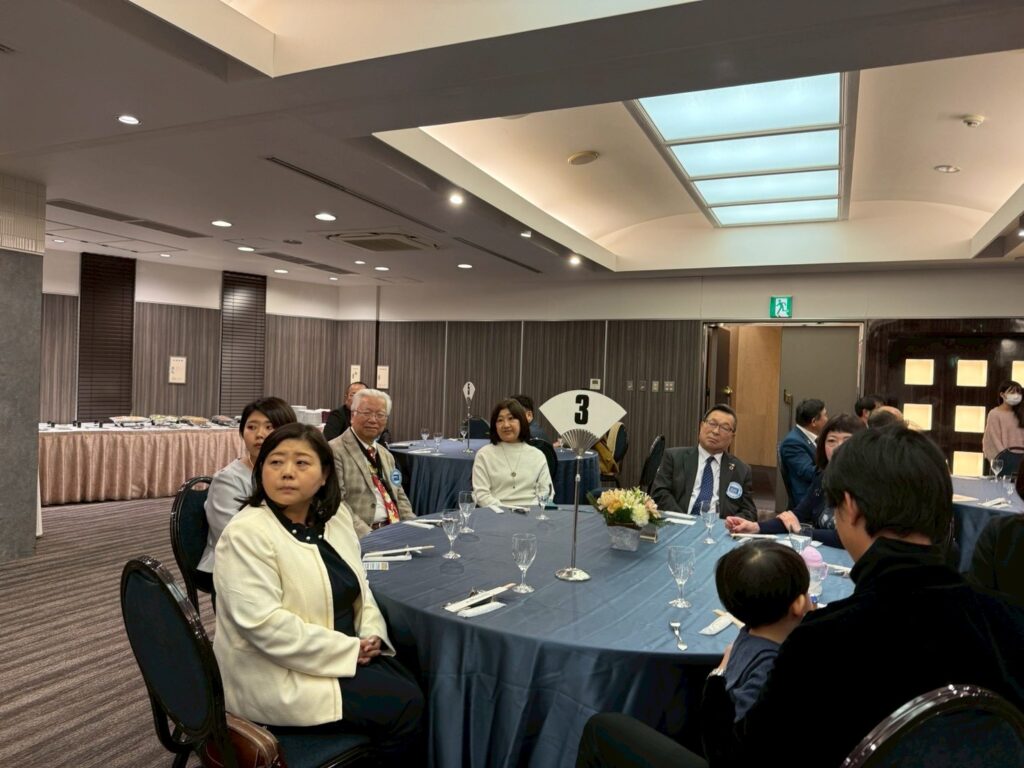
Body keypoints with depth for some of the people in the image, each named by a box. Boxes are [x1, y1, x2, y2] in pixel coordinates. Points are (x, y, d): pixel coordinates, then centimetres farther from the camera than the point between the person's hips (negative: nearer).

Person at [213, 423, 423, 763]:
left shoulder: (335, 515, 2)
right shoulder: (246, 535, -20)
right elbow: (266, 625, -27)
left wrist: (371, 633, -5)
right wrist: (349, 649, -22)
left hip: (346, 651, 7)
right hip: (280, 675, -7)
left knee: (415, 691, -6)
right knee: (404, 706, -13)